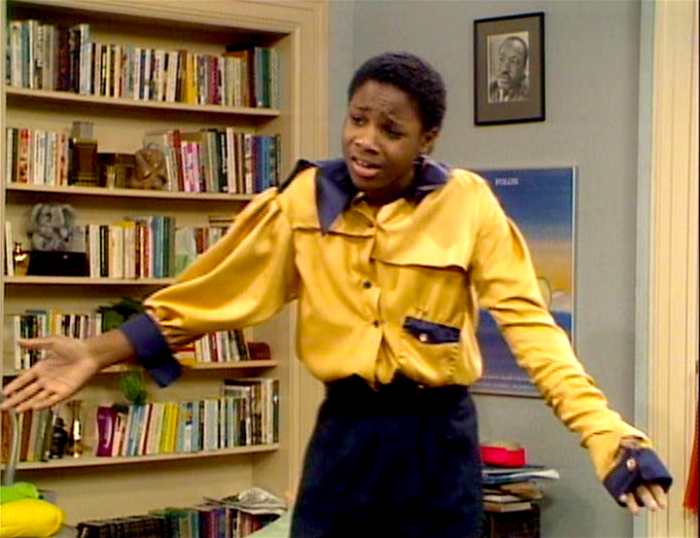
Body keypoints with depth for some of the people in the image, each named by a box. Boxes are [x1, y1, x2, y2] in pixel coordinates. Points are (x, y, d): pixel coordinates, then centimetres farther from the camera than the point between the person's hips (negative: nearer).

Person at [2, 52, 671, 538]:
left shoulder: (466, 204, -8)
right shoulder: (305, 199, -2)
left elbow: (528, 322, -11)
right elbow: (213, 292, 2)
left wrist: (604, 430, -22)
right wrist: (99, 353, -3)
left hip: (436, 437, -1)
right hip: (343, 433, 2)